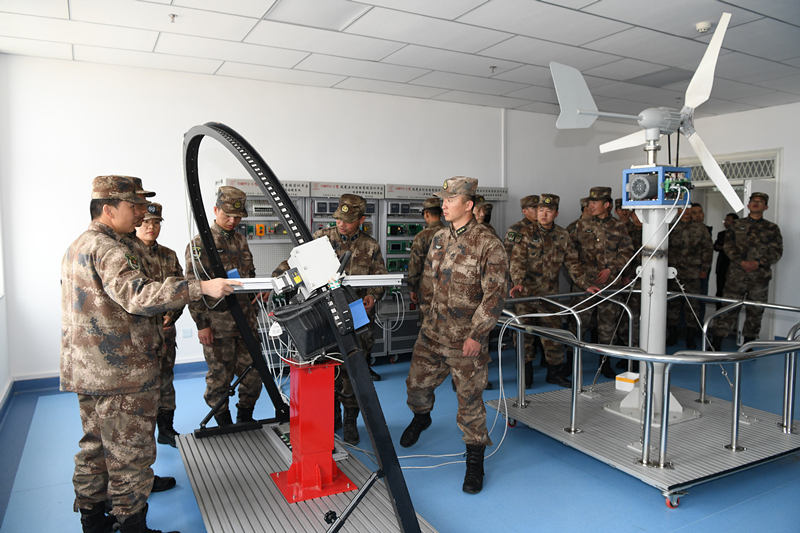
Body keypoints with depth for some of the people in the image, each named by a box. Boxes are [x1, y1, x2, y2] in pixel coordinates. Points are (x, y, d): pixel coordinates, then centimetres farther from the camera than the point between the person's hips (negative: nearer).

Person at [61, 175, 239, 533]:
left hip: (87, 369, 10)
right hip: (121, 372, -10)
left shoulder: (75, 248, 17)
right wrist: (202, 287, -35)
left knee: (95, 446, 19)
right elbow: (137, 295, -32)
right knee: (130, 452, 0)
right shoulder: (107, 249, -17)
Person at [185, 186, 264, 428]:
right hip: (217, 324, -6)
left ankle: (245, 419, 28)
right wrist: (201, 323, -13)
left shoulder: (241, 241, 13)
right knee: (220, 377, 5)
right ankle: (224, 425, 21)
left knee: (253, 372, 10)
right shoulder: (200, 244, -7)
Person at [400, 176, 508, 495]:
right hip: (432, 332, 6)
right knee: (417, 382, 17)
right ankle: (421, 417, 51)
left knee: (469, 397, 3)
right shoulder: (439, 239, 7)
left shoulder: (488, 244, -14)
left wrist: (476, 335, -17)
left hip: (466, 338, -6)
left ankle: (475, 459, 22)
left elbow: (495, 294, -16)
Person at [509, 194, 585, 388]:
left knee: (553, 331, 4)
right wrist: (518, 282, -30)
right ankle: (526, 371, 16)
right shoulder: (526, 233, -4)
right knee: (524, 331, 3)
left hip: (549, 293, 3)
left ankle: (554, 371, 20)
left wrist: (585, 284, 4)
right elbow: (517, 259, -14)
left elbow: (572, 263, 12)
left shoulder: (562, 236, 7)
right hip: (526, 291, -2)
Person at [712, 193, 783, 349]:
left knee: (755, 311, 6)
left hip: (760, 276, 1)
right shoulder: (737, 225, 11)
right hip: (736, 275, -1)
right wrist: (741, 262, -12)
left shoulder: (772, 228, 10)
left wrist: (759, 263, -12)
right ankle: (716, 345, 0)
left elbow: (777, 251, 4)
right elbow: (728, 246, 3)